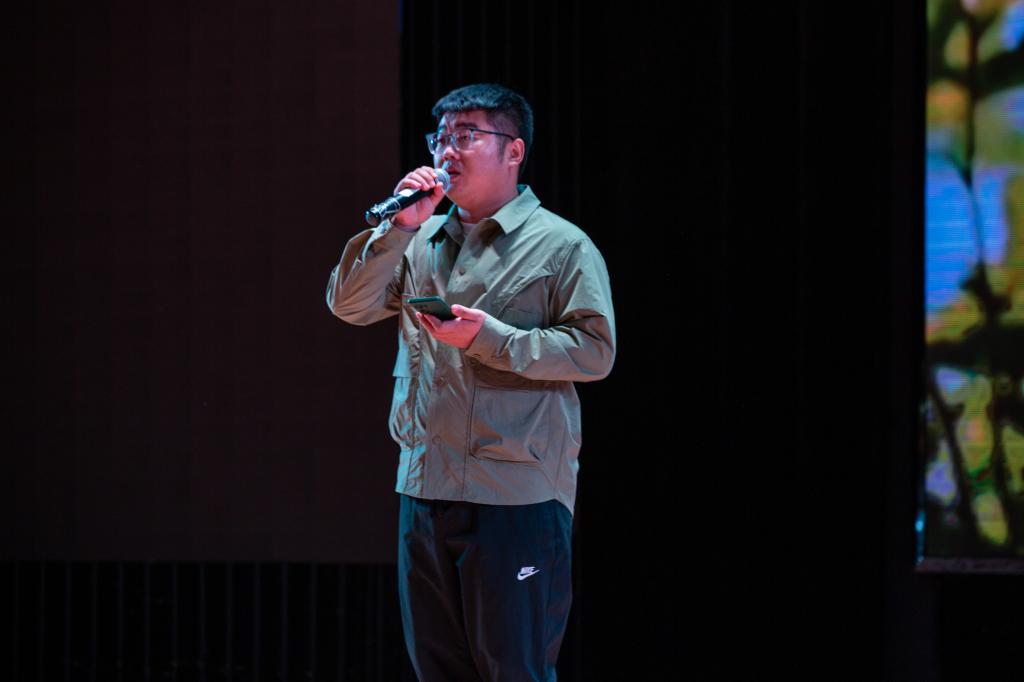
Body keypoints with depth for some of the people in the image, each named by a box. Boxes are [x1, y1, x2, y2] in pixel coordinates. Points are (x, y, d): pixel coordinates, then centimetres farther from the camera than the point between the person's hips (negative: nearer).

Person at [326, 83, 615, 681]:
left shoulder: (562, 245, -2)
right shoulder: (420, 243, 15)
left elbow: (596, 350, -9)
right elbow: (349, 305, 6)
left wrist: (489, 337, -16)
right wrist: (397, 227, -5)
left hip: (517, 496, -6)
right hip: (426, 489, 6)